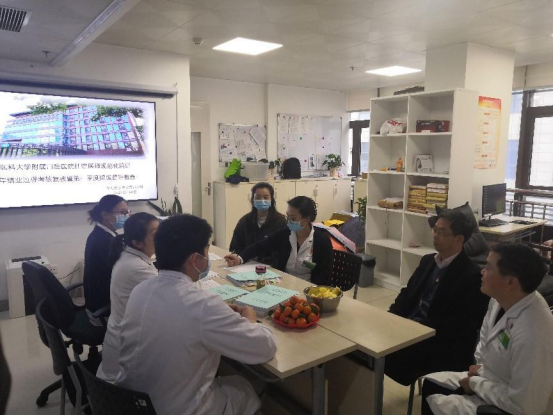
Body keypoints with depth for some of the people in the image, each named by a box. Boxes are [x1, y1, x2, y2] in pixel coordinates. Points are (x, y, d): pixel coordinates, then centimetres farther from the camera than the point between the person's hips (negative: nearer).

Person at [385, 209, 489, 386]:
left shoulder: (472, 275, -11)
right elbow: (407, 294, 14)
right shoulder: (428, 260, 12)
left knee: (389, 356, -27)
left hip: (442, 345, -7)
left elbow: (459, 325, -16)